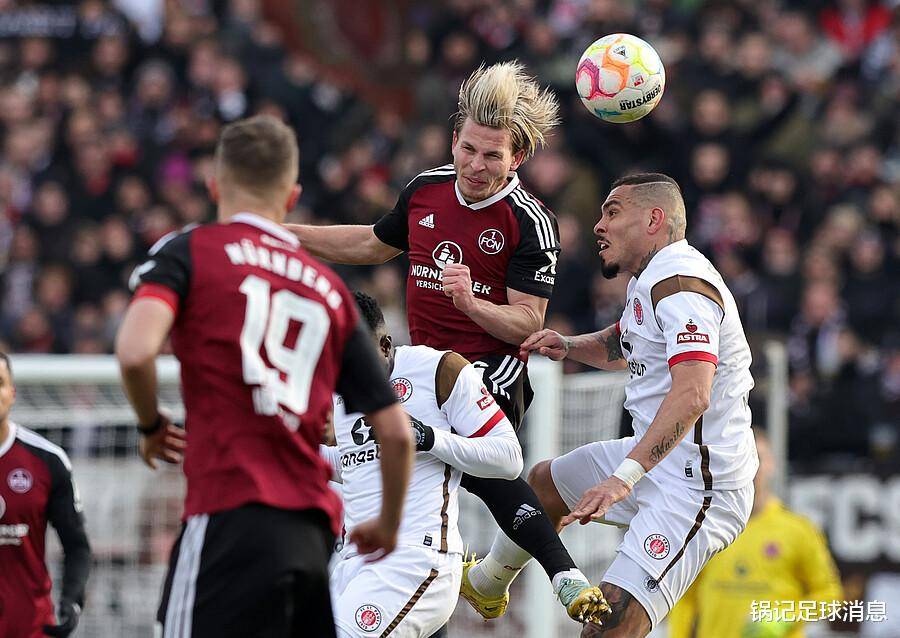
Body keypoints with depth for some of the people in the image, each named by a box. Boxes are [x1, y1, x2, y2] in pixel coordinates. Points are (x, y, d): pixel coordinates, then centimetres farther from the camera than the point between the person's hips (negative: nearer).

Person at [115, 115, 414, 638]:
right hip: (314, 532, 6)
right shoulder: (330, 289, 18)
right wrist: (389, 525, 32)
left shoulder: (187, 252, 5)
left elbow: (136, 350, -14)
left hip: (232, 518, -5)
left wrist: (151, 426, 7)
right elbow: (397, 432, 16)